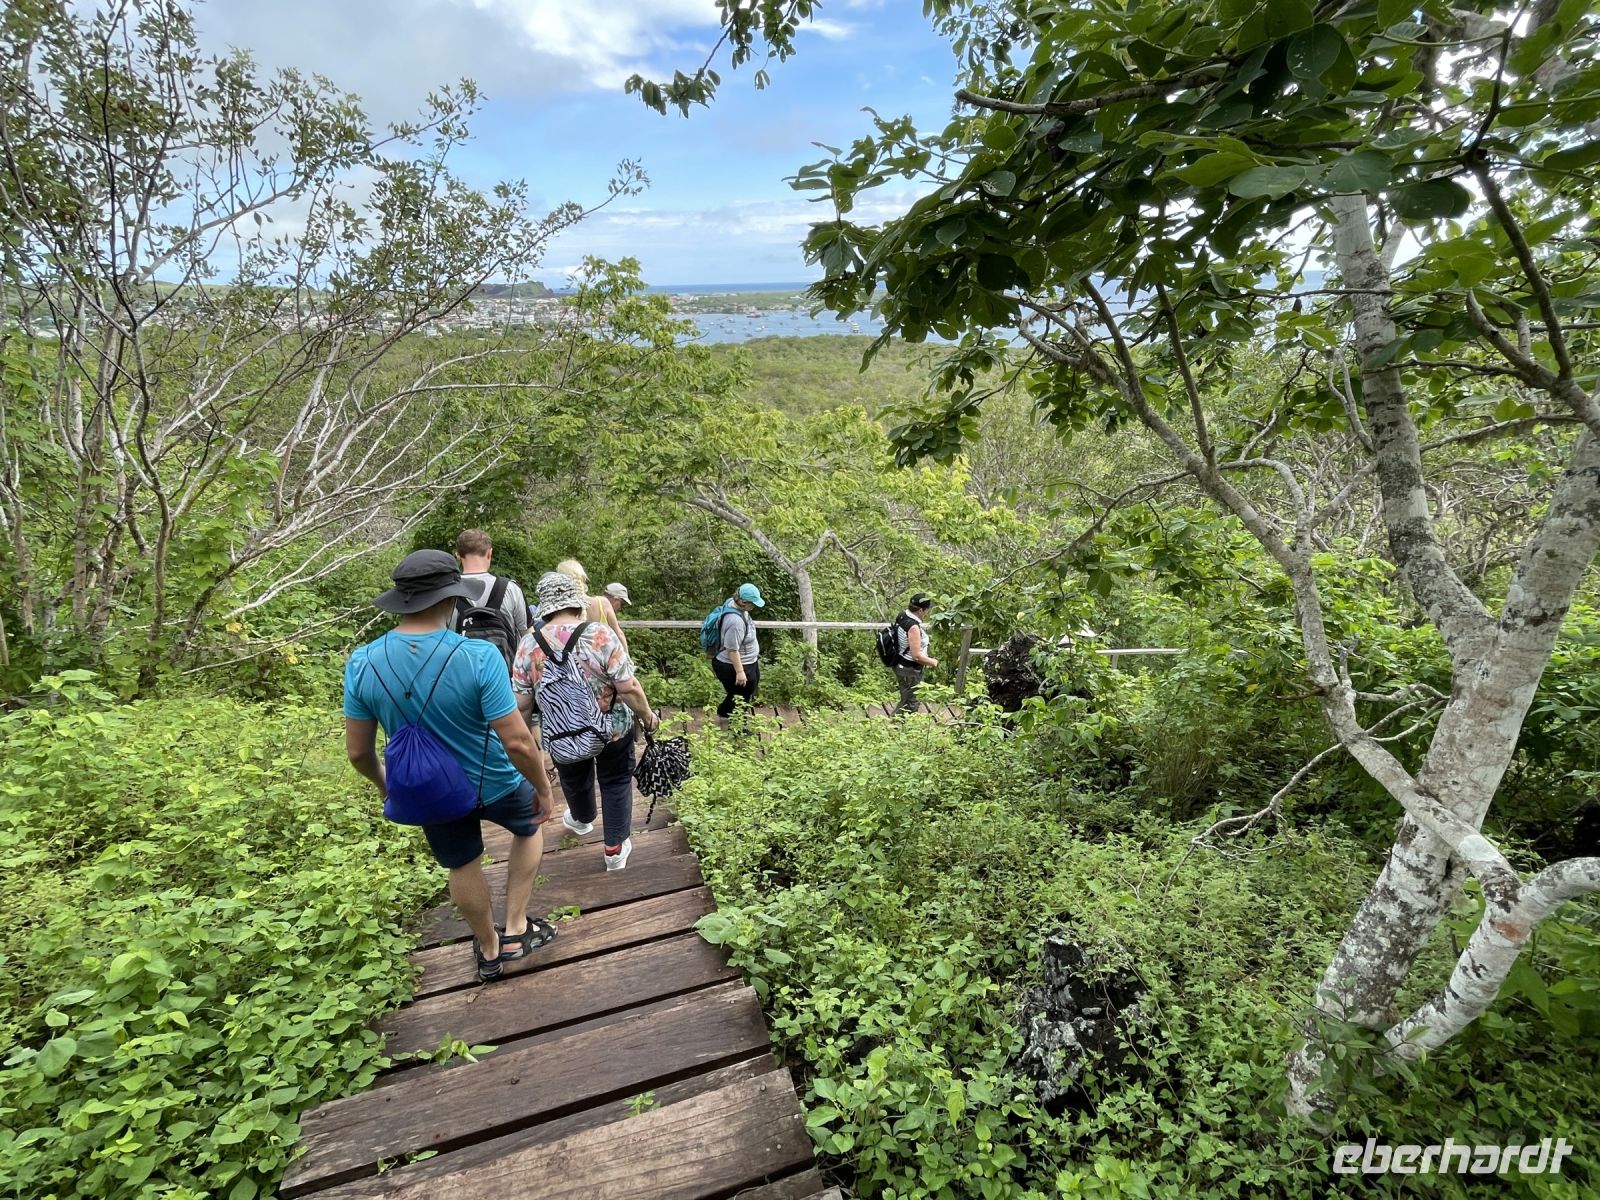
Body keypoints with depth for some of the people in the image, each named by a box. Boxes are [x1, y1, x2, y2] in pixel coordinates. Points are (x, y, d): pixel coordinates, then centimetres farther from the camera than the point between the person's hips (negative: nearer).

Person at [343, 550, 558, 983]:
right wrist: (544, 788, -11)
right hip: (494, 784, -3)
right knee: (530, 827, 30)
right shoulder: (479, 655, -31)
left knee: (463, 867, 28)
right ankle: (516, 929, 32)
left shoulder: (362, 663, -19)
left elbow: (358, 752, -8)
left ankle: (489, 951, 49)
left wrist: (383, 784, 14)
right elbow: (517, 742, -29)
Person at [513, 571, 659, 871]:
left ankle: (581, 820, 57)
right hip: (612, 728, -3)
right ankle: (615, 849, 27)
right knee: (616, 780, 20)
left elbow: (521, 701, -8)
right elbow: (628, 688, -21)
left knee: (574, 778, 30)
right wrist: (647, 716, -5)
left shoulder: (528, 644, -14)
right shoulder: (600, 634, -23)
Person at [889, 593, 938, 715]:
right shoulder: (913, 627, -29)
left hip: (901, 664, 10)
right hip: (909, 670, -10)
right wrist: (933, 662, -10)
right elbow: (916, 656, -28)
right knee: (908, 705, 4)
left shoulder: (902, 616, -1)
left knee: (909, 700, 24)